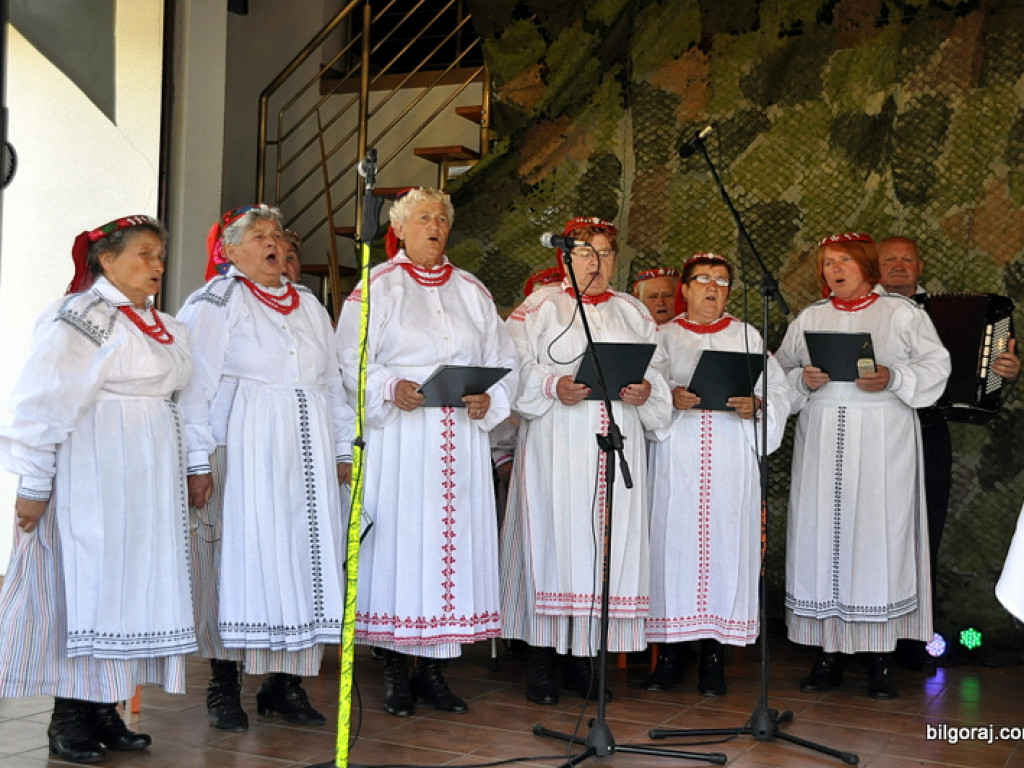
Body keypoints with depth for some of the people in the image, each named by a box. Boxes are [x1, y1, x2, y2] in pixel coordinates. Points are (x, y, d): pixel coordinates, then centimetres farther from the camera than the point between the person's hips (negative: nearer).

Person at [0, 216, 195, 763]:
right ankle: (68, 719, 7)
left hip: (146, 487, 8)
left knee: (128, 588, 9)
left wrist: (192, 469, 18)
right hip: (90, 485, -8)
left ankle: (104, 711, 17)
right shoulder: (82, 319, -10)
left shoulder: (164, 328, 16)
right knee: (82, 587, -3)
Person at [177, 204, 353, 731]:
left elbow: (333, 384, 21)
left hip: (307, 456, 6)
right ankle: (224, 687, 6)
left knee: (303, 557, 2)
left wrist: (343, 451, 15)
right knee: (239, 559, -5)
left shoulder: (309, 305, 19)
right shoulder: (215, 302, 0)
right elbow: (195, 389, -6)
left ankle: (286, 683, 10)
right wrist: (198, 463, -13)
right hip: (242, 452, -5)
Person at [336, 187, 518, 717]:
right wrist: (389, 389, -19)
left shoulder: (471, 291, 18)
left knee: (455, 539, 1)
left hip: (462, 439, 4)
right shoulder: (377, 286, 6)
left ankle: (434, 669, 10)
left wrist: (489, 400, -6)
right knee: (398, 538, -5)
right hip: (398, 438, -3)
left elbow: (502, 360, 13)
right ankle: (395, 671, 4)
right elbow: (350, 360, -3)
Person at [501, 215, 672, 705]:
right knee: (553, 537, -6)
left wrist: (647, 390, -6)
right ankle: (542, 660, 1)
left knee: (605, 541, 1)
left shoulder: (633, 312, 19)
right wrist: (553, 386, -17)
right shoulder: (541, 306, 8)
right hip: (556, 445, -3)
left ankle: (584, 659, 9)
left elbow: (658, 369, 14)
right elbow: (516, 367, -2)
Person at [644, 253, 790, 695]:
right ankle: (669, 654, 4)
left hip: (732, 460, 1)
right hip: (676, 459, -1)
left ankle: (713, 657, 4)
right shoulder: (664, 337, 13)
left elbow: (780, 392, 8)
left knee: (724, 543, -3)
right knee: (673, 542, -5)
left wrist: (756, 406, -11)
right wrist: (671, 397, -16)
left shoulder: (748, 337, 16)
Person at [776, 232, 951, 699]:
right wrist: (804, 380, -7)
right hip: (822, 439, 3)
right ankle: (829, 654, 5)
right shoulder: (809, 318, 15)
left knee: (878, 533, -5)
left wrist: (892, 378, -13)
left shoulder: (902, 313, 7)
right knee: (822, 533, -2)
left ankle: (880, 658, 2)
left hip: (881, 440, -2)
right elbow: (781, 373, 14)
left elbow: (936, 366, 2)